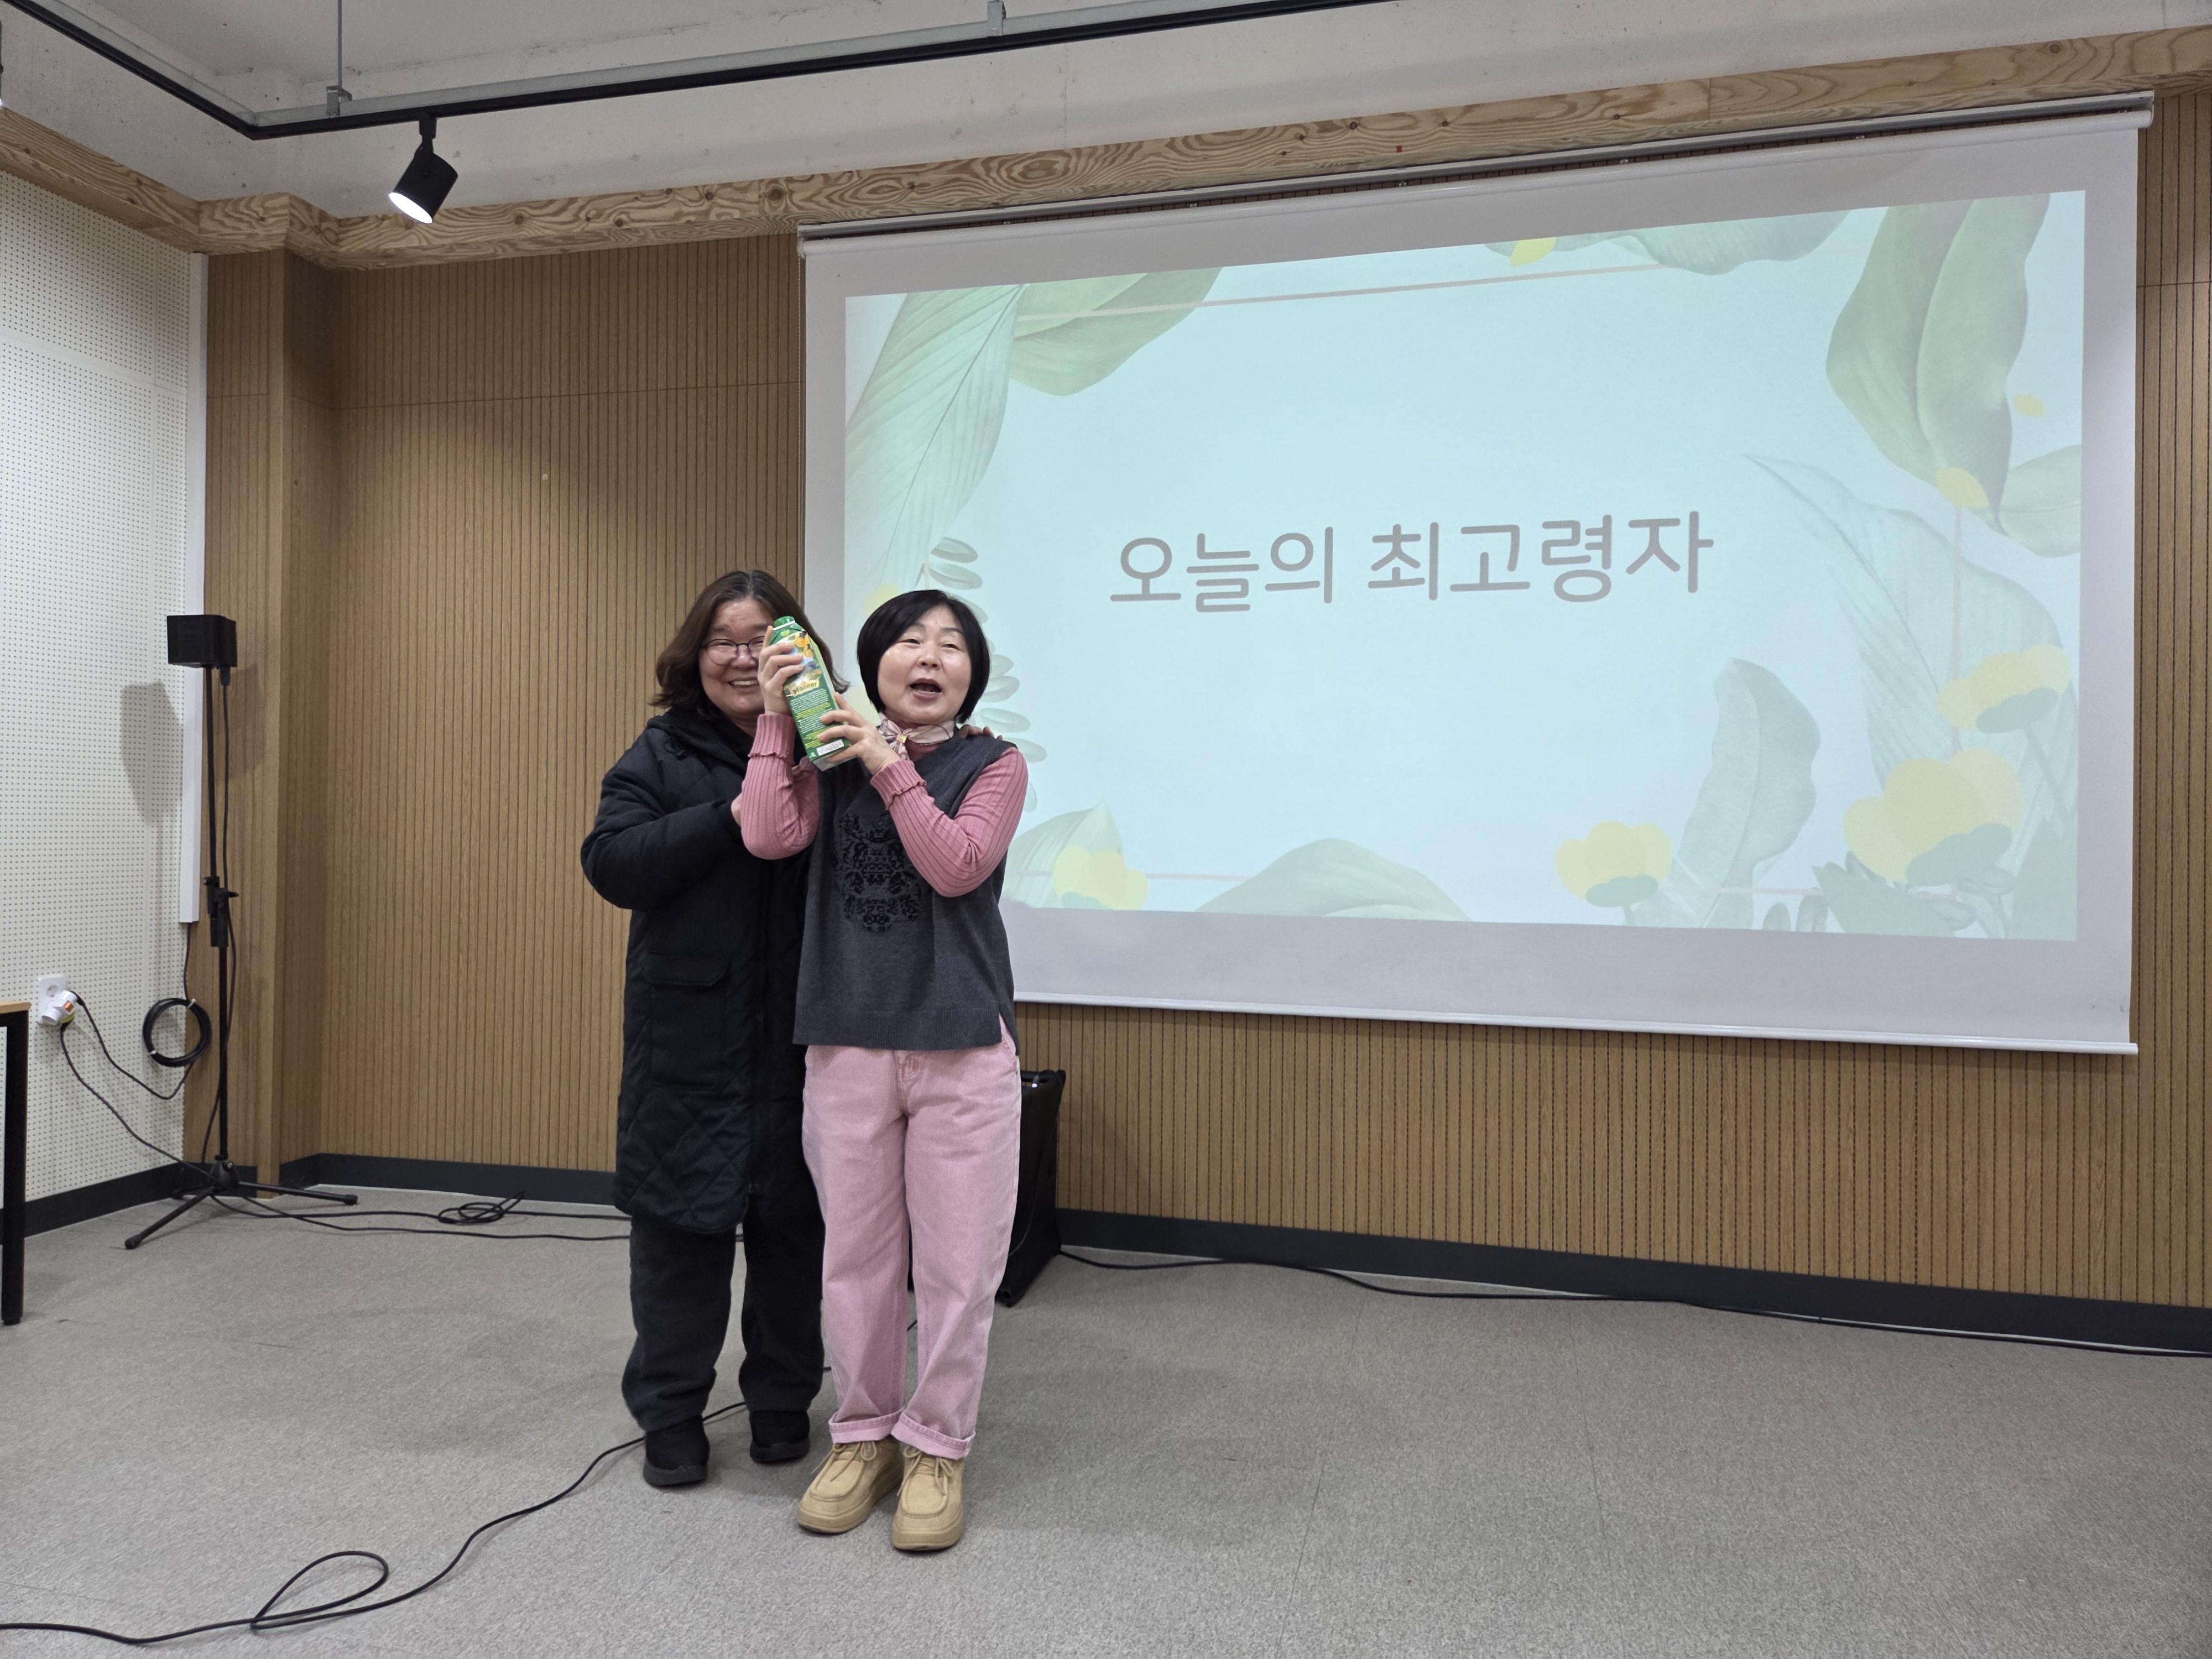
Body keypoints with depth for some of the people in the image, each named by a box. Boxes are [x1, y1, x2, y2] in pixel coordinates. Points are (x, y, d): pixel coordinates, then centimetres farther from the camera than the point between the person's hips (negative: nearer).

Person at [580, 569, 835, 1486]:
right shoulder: (663, 756, 3)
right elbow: (612, 863, -12)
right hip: (690, 1040, 0)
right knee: (681, 1222, 7)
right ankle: (670, 1416, 24)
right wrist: (731, 814, -19)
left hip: (804, 1036, 1)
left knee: (796, 1221, 11)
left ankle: (782, 1402, 30)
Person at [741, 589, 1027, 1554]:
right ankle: (865, 1436, 30)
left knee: (956, 1263, 5)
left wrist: (890, 767, -16)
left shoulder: (993, 764, 2)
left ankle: (936, 1448, 23)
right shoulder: (831, 759, 8)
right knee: (855, 1256, 12)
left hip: (961, 1048, -2)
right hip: (847, 1045, 2)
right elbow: (768, 836, -9)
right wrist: (776, 720, -7)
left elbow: (957, 867, -13)